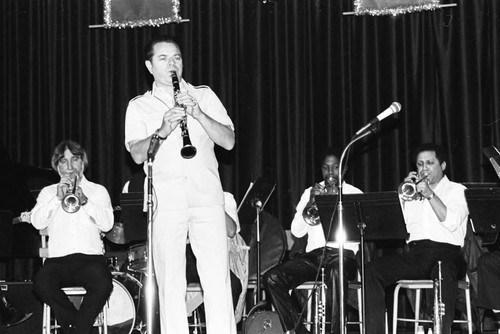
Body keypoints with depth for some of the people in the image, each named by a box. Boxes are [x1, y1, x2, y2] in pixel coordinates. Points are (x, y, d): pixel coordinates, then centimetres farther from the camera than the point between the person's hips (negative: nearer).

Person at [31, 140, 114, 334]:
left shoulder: (98, 191, 17)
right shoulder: (48, 192, 21)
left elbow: (107, 224, 0)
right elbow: (37, 222, 3)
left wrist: (84, 200, -11)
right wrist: (57, 198, -7)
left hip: (91, 257, -1)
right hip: (58, 259, 1)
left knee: (103, 284, -34)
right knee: (41, 283, -32)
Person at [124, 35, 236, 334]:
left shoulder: (204, 95, 15)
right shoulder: (139, 107, 14)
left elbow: (229, 141, 4)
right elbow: (137, 154, -1)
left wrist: (198, 114, -10)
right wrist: (161, 131, -19)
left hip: (207, 198, 0)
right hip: (166, 204, 0)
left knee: (217, 280, -6)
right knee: (171, 283, -2)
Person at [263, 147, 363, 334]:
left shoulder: (354, 194, 13)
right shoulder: (310, 192, 20)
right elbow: (296, 232, 9)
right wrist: (310, 203, -4)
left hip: (342, 254, -3)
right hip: (313, 254, 4)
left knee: (336, 272, -41)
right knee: (272, 278, -21)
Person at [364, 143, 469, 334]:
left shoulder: (456, 190, 14)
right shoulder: (412, 191, 26)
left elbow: (452, 222, -6)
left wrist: (430, 195, -10)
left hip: (446, 252, -4)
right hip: (414, 252, 4)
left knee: (443, 273, -40)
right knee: (372, 270, -20)